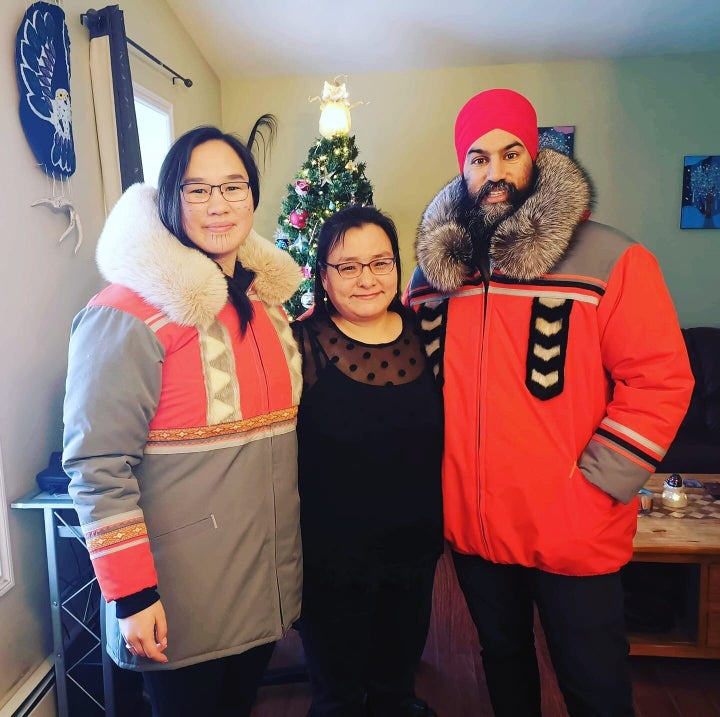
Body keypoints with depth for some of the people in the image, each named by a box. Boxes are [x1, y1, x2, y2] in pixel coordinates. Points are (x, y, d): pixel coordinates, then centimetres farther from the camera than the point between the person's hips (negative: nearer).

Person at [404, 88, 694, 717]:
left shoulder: (611, 259, -11)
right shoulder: (433, 267, 2)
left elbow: (661, 381, -13)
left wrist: (591, 492, -17)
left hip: (572, 539, -3)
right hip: (469, 526, 4)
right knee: (503, 660, 26)